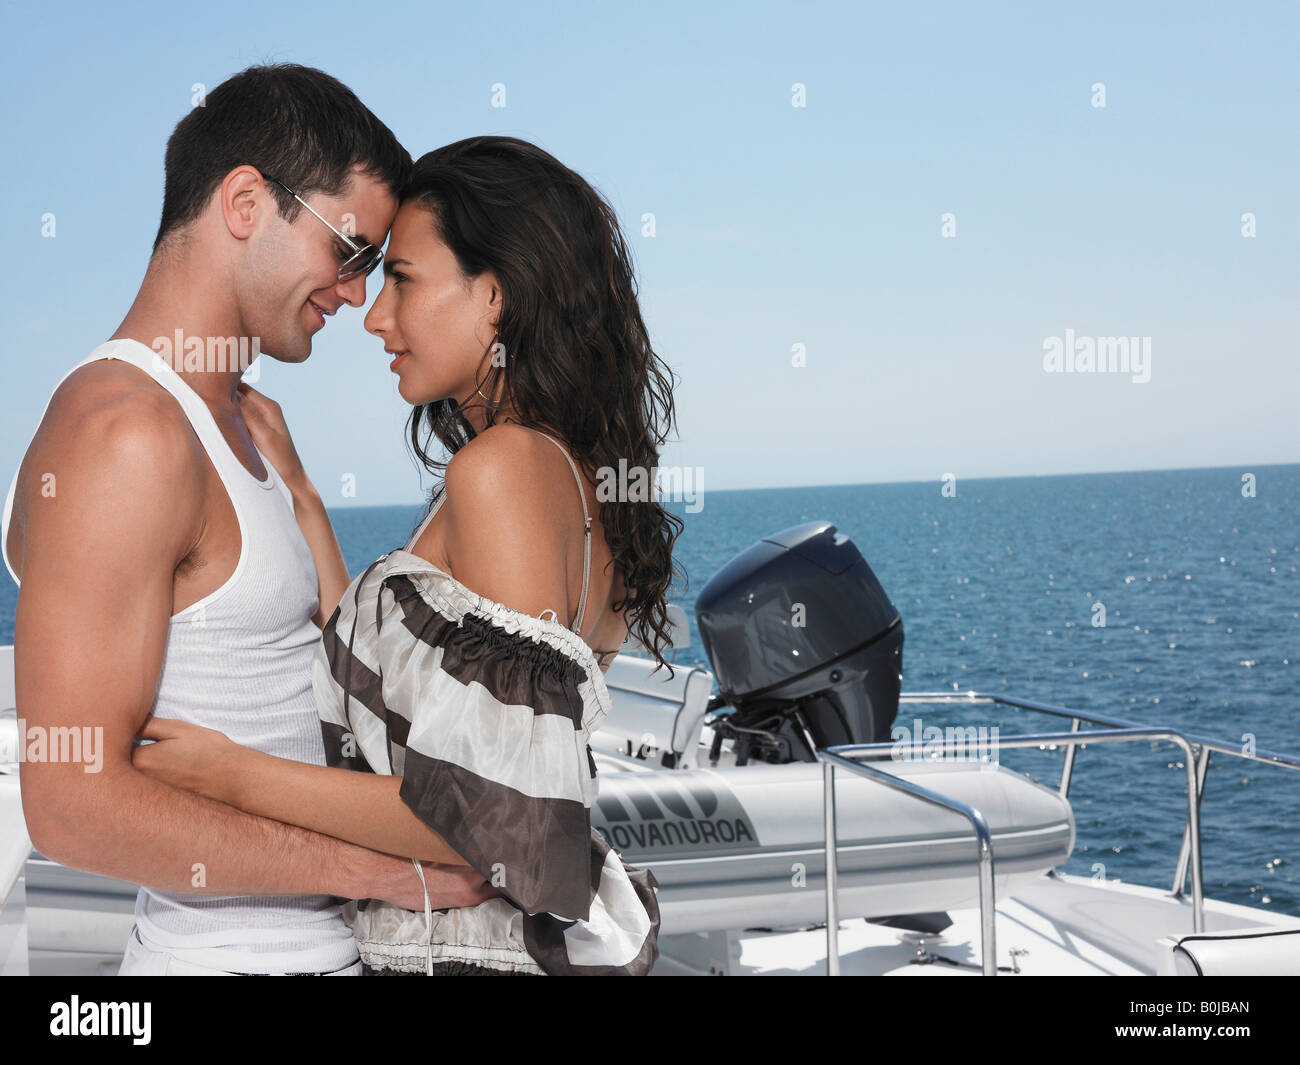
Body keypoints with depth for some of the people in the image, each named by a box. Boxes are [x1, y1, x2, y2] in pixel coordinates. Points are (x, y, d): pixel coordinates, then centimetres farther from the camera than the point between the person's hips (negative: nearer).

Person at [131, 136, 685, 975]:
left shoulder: (504, 466, -18)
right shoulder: (583, 477, 9)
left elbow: (506, 815, -23)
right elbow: (379, 675, 11)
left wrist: (238, 777, -16)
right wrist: (292, 486, 14)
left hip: (469, 950, -8)